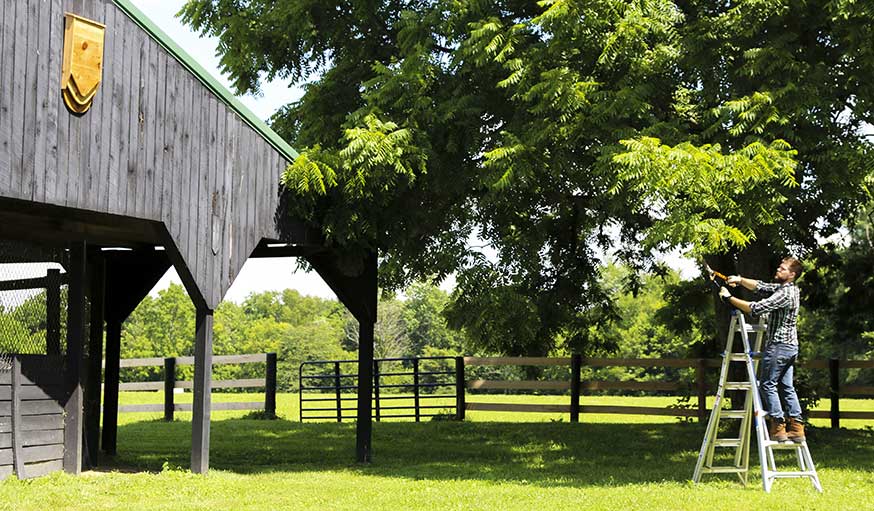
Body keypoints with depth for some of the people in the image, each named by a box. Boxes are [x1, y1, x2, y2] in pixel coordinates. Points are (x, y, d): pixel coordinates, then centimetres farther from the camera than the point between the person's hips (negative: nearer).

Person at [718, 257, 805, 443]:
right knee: (787, 386, 9)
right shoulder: (782, 288, 13)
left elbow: (757, 308, -23)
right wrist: (740, 280, -1)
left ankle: (778, 427, -6)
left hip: (778, 346, -10)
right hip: (791, 346, 10)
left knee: (767, 384, -4)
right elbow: (760, 287, 16)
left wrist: (730, 298, -18)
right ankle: (796, 428, 5)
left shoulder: (785, 294, -18)